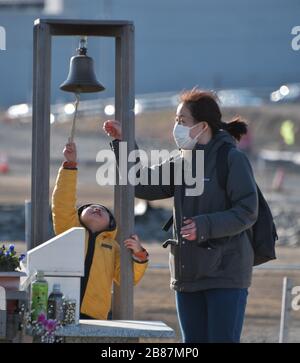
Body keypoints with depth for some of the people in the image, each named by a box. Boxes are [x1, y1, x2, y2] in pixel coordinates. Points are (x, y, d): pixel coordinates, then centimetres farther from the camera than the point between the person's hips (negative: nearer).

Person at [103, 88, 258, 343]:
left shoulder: (232, 160, -9)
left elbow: (247, 212, -14)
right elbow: (143, 185, 15)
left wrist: (206, 226, -26)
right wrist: (122, 142, 9)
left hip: (226, 274, -8)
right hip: (188, 274, 8)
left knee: (223, 340, -9)